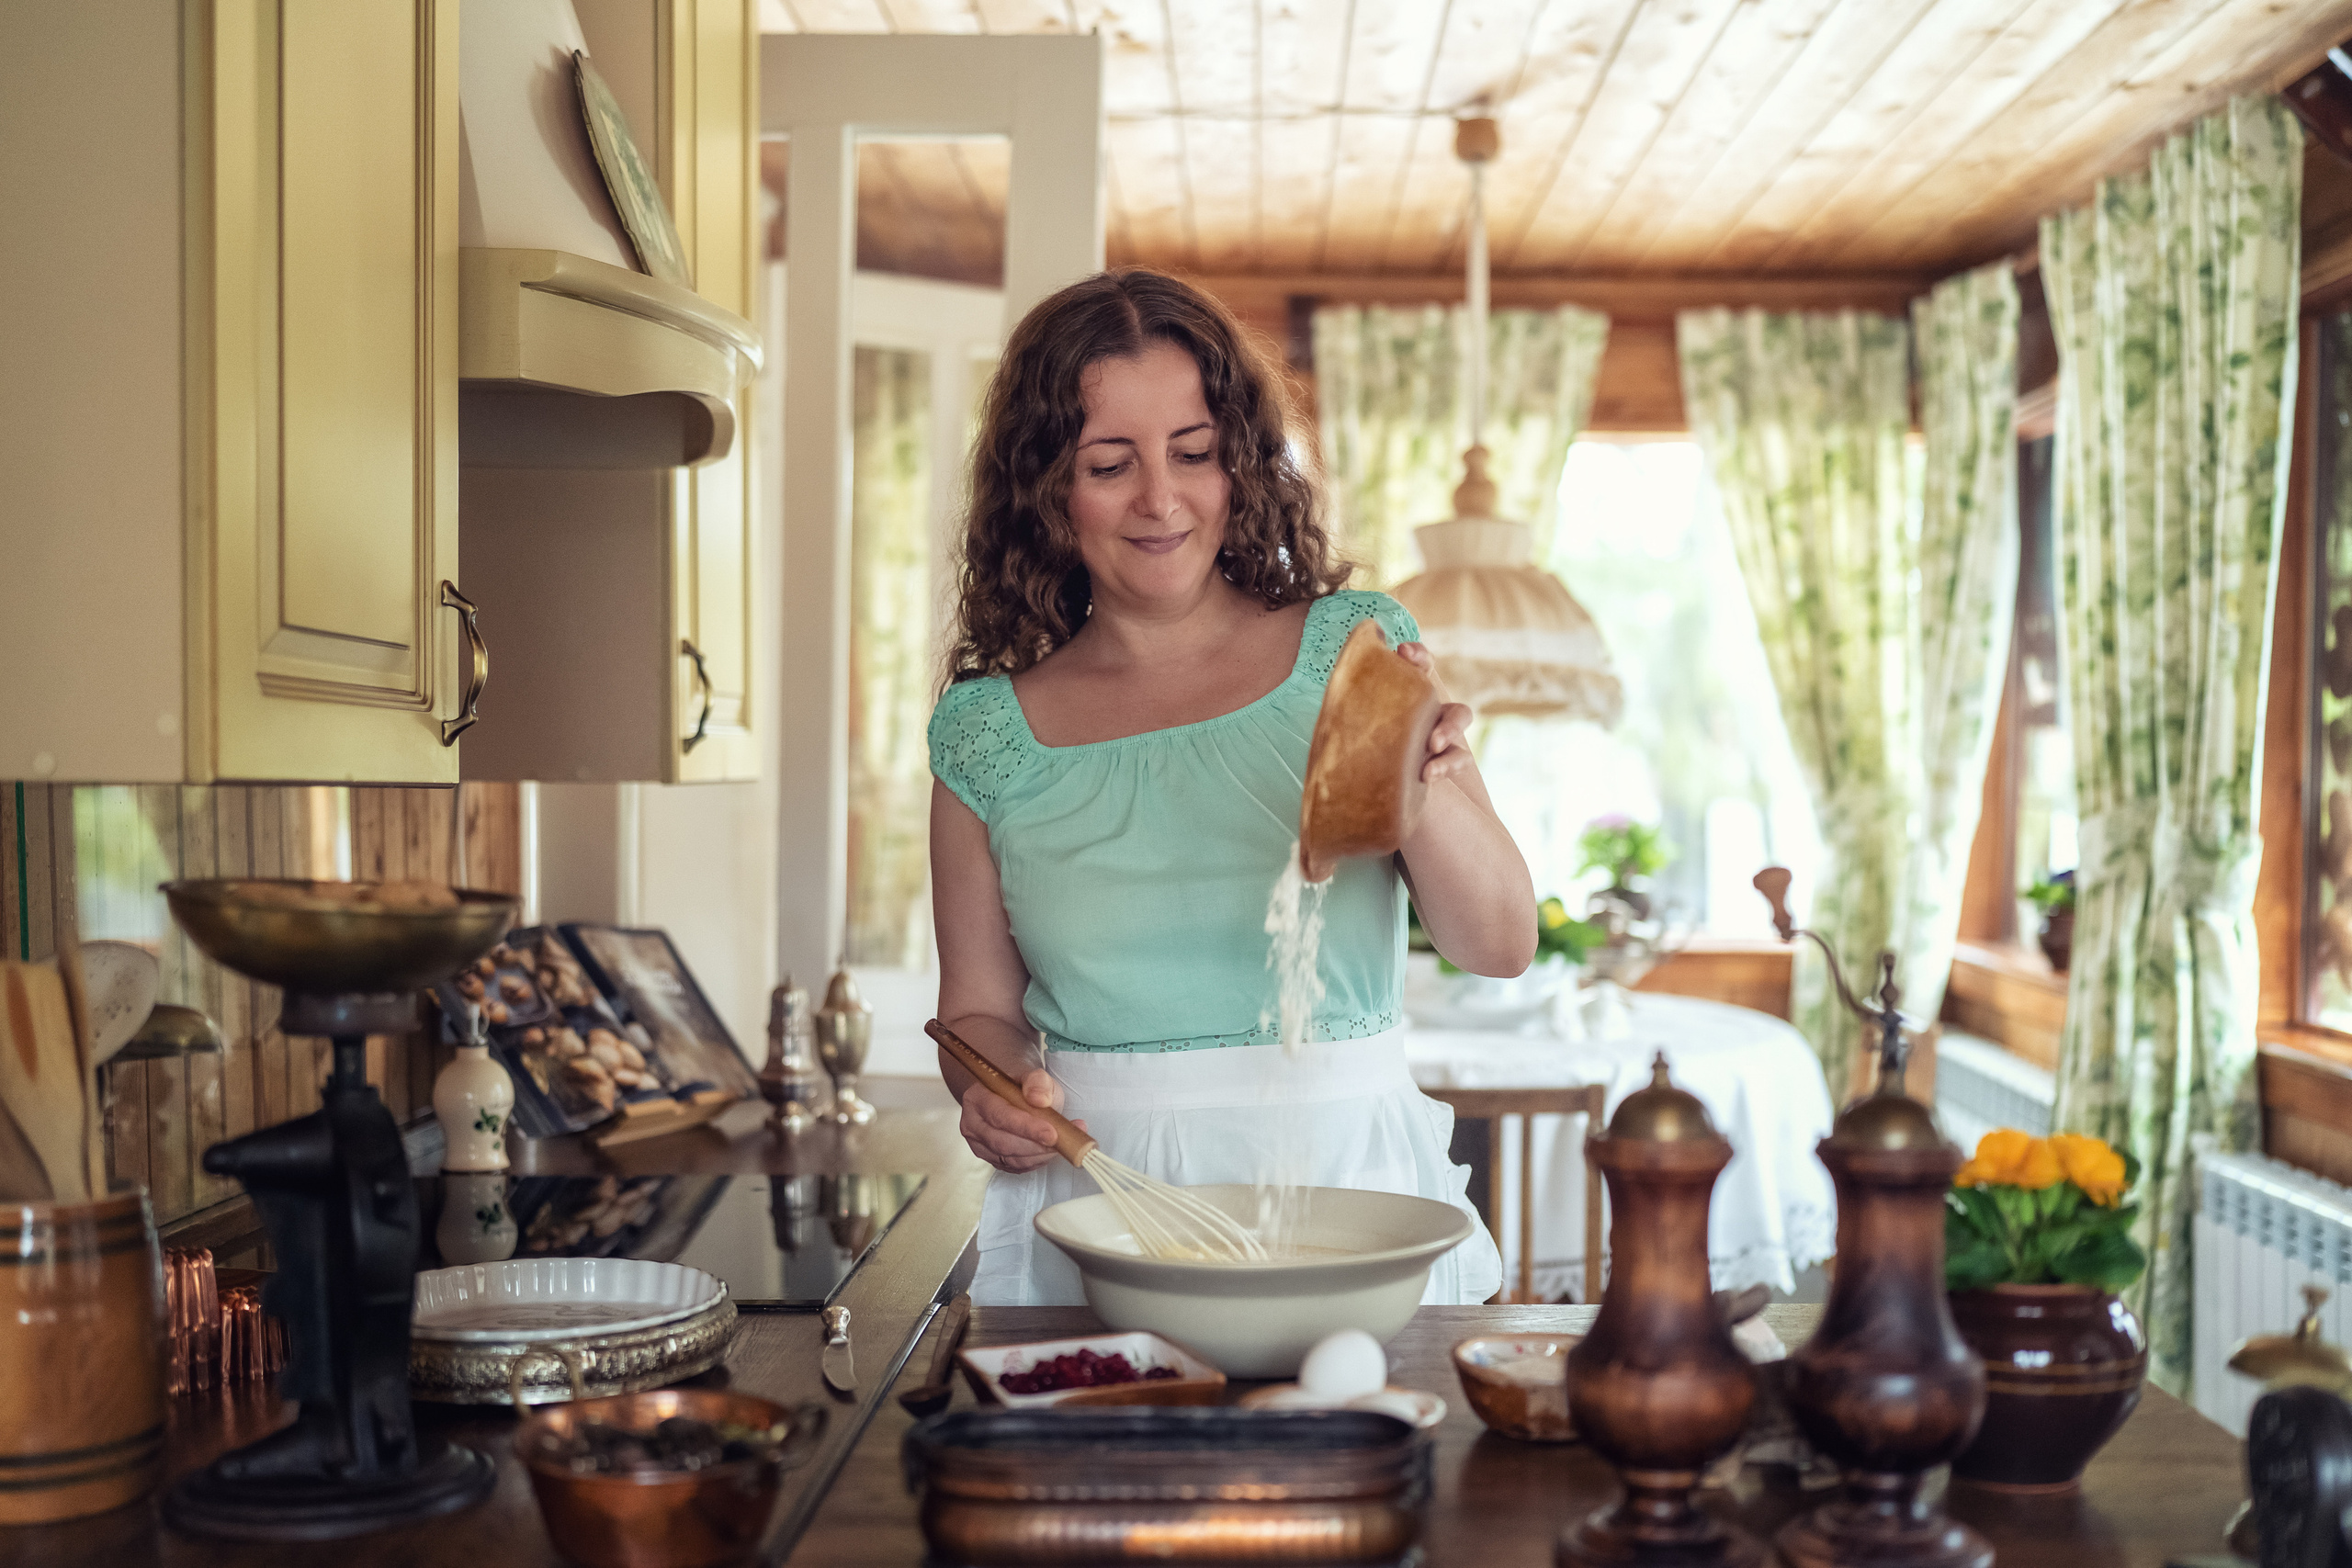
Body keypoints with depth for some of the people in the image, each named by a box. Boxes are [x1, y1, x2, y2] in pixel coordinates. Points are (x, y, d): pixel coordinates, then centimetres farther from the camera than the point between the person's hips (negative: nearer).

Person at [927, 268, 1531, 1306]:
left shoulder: (1352, 650, 4)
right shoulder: (988, 730, 6)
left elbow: (1501, 946, 1)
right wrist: (997, 1099, -7)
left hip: (1346, 1179, -1)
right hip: (1097, 1211, 1)